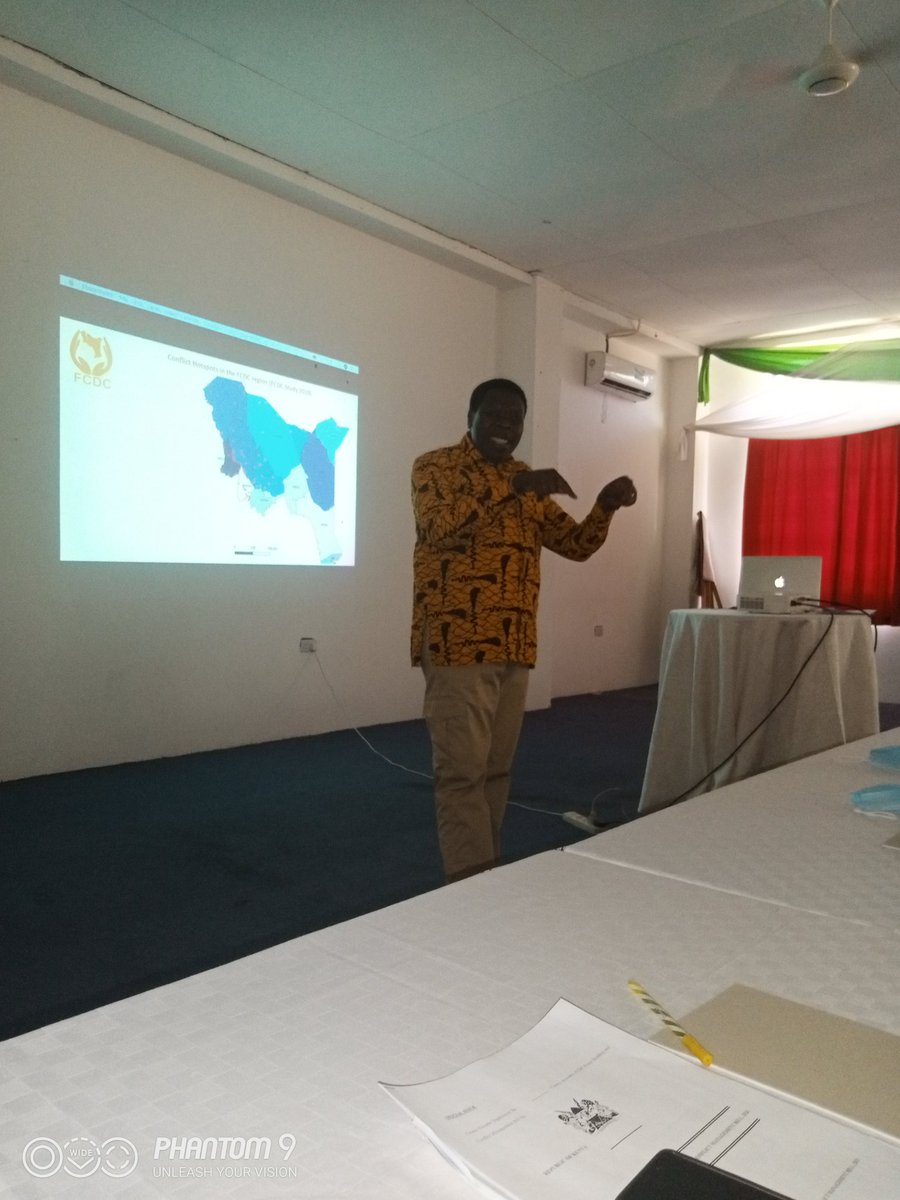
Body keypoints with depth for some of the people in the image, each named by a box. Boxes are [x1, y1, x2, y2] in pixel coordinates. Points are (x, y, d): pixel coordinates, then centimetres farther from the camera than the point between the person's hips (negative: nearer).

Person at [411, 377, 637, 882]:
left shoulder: (529, 483, 17)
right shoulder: (435, 466, -2)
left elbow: (575, 544, 13)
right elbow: (439, 527, -21)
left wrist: (605, 506, -6)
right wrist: (510, 485, -28)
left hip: (514, 647, 7)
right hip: (458, 644, -6)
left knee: (497, 768, 12)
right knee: (463, 770, -5)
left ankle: (486, 873, 24)